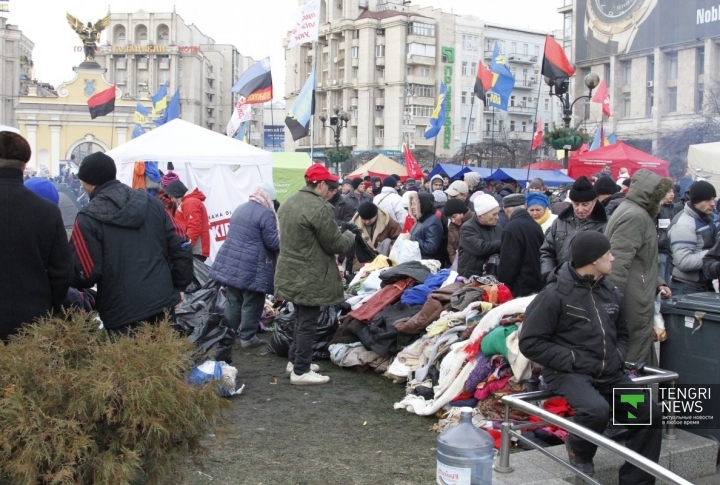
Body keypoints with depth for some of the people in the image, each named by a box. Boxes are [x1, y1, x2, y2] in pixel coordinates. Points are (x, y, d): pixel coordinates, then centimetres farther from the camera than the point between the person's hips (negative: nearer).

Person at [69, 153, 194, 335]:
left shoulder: (89, 219, -8)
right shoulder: (151, 202, 7)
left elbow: (84, 274, -11)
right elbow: (181, 245, 5)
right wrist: (180, 287, 14)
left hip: (122, 315, -5)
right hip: (163, 304, 5)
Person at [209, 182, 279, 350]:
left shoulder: (239, 209, 13)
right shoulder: (266, 214, -14)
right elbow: (272, 242, -15)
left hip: (231, 262, 8)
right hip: (252, 268, -8)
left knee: (233, 300, 16)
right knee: (251, 304, 3)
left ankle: (229, 333, 25)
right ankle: (248, 338, 8)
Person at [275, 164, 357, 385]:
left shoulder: (288, 203, 9)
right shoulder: (320, 208, -21)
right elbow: (334, 244, -16)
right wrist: (350, 235, 5)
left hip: (290, 273, 9)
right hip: (310, 276, -9)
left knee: (302, 318, 22)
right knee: (308, 322, 0)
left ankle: (294, 360, 31)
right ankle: (301, 371, 6)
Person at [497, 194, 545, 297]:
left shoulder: (511, 229, -17)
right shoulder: (536, 225, 8)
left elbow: (508, 263, -17)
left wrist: (503, 287, -6)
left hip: (521, 290, -8)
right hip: (538, 287, 8)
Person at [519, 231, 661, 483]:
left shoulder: (611, 292, 11)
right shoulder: (555, 294, -9)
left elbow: (622, 333, 26)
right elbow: (530, 343, -10)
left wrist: (618, 357, 5)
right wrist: (572, 360, -16)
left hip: (609, 373, 7)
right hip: (568, 373, -6)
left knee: (649, 411, -10)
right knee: (597, 409, -33)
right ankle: (579, 449, 3)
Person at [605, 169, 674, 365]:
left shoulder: (636, 212, 19)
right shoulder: (635, 216, -15)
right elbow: (618, 261, -24)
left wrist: (657, 283, 20)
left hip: (636, 299, 11)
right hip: (634, 302, -11)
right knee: (636, 357, -4)